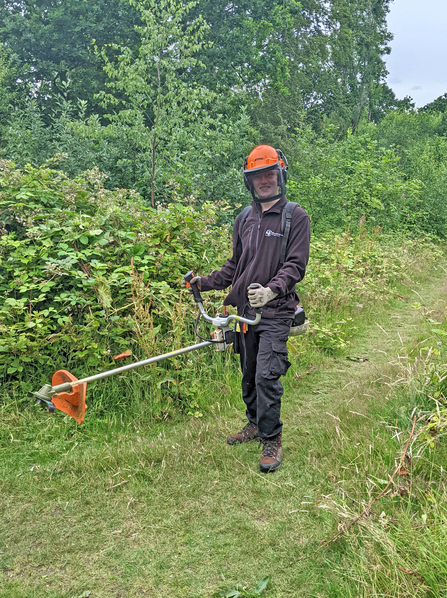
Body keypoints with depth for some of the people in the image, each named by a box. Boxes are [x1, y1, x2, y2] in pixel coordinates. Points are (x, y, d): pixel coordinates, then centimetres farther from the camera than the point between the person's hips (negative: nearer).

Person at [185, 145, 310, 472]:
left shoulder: (296, 217, -3)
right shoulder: (244, 219, 14)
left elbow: (295, 265, -11)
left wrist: (272, 290, -28)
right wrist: (205, 282, 12)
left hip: (275, 312, -6)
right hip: (245, 310, 6)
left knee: (267, 376, -10)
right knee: (249, 373, 14)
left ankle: (272, 439, 5)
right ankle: (255, 424, 33)